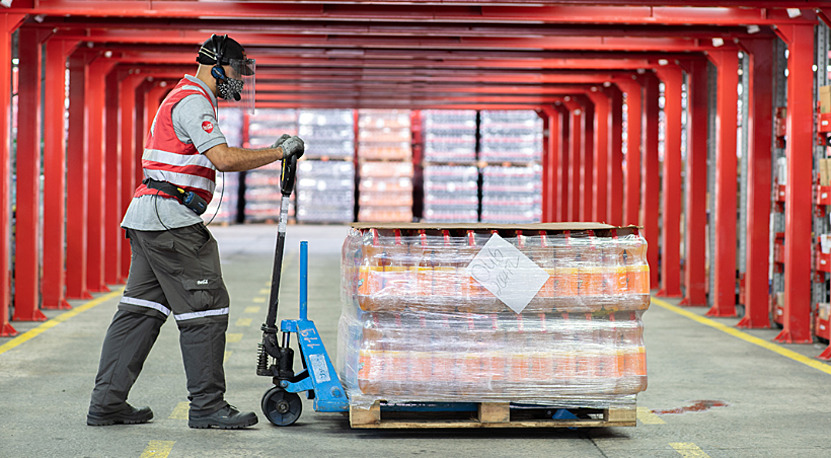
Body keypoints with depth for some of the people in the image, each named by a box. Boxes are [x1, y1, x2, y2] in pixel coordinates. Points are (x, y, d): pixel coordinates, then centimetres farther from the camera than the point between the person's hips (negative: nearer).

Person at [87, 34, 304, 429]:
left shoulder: (184, 99, 24)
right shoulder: (193, 101, -11)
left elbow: (217, 161, 26)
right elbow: (223, 159, -22)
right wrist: (279, 152, -15)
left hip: (148, 220, 11)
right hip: (171, 219, -11)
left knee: (141, 308, 10)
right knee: (204, 308, -6)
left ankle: (106, 403, 11)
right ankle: (207, 405, -1)